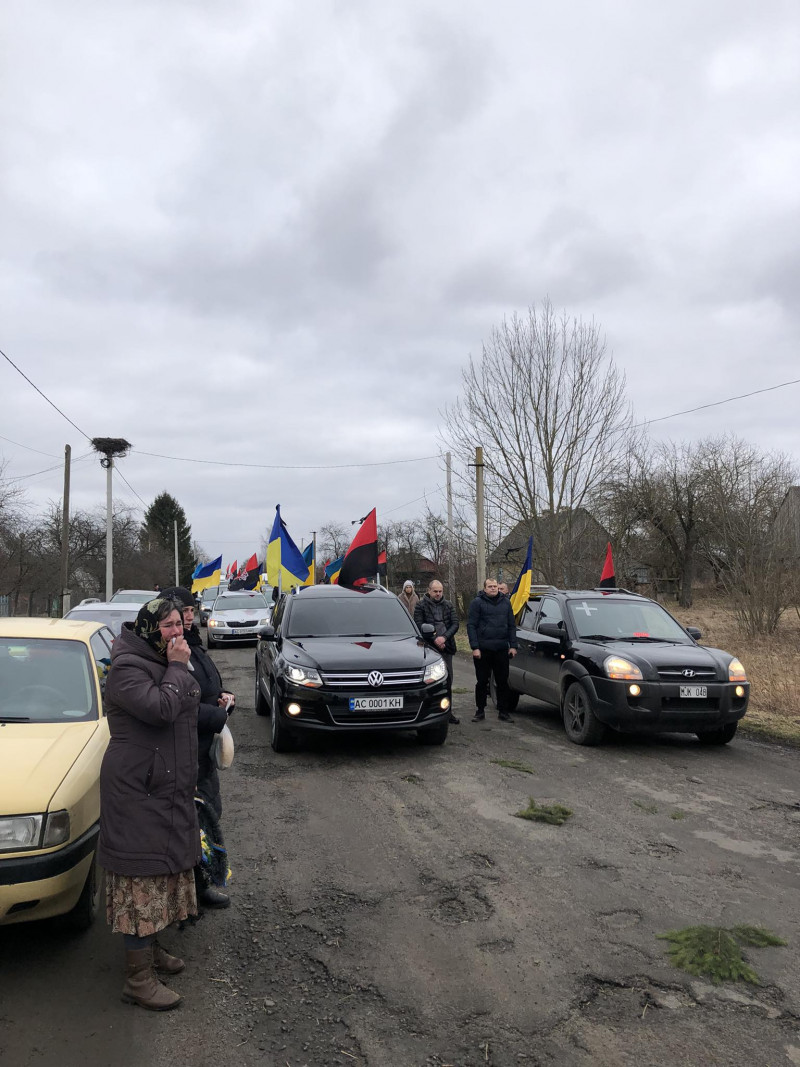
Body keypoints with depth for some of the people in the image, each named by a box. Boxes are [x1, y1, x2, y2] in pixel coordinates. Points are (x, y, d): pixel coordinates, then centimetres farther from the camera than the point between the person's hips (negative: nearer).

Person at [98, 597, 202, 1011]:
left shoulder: (167, 664, 12)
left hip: (168, 789, 10)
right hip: (136, 793, -10)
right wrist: (178, 668, -23)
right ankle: (138, 979, 6)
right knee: (141, 880, -4)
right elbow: (161, 709, -31)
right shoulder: (127, 668, -18)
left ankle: (150, 948, 37)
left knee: (161, 872, 20)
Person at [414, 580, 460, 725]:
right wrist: (435, 639, -15)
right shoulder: (421, 606, 1)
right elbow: (419, 626, -8)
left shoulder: (448, 606, 12)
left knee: (448, 681, 7)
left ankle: (448, 711, 16)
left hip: (446, 647, 4)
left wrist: (444, 637, -12)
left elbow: (455, 624, 4)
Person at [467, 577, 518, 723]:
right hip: (482, 650, -3)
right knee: (482, 682, 5)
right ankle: (480, 711, 16)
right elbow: (471, 625, -5)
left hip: (502, 649, 3)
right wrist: (475, 647, -12)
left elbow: (512, 625, 14)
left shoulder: (506, 602, 11)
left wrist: (513, 645, 6)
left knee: (503, 681, 6)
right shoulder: (477, 603, -2)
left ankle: (503, 712, 16)